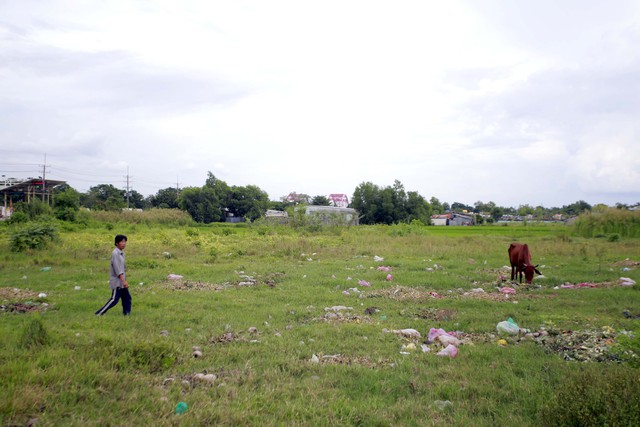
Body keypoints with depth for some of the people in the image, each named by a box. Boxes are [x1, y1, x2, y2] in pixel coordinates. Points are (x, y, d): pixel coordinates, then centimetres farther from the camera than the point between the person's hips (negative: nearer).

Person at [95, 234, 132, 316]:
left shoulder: (121, 253, 12)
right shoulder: (115, 253, -16)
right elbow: (117, 269, -21)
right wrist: (123, 281, -24)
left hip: (122, 281, 9)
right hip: (117, 281, -9)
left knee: (127, 298, 8)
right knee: (114, 299, -6)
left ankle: (127, 314, 13)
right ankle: (99, 313, 3)